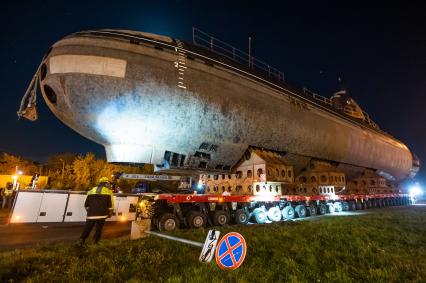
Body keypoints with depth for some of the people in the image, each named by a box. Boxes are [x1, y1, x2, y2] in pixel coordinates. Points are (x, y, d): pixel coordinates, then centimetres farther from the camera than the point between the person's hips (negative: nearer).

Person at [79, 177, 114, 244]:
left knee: (87, 228, 12)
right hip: (102, 215, -2)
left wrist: (89, 211, 29)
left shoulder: (91, 191, 13)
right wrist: (110, 213, 9)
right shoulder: (108, 192, 3)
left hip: (91, 214, 3)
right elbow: (110, 205, -2)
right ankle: (95, 241, 8)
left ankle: (82, 240, 6)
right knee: (99, 229, 8)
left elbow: (86, 204, 15)